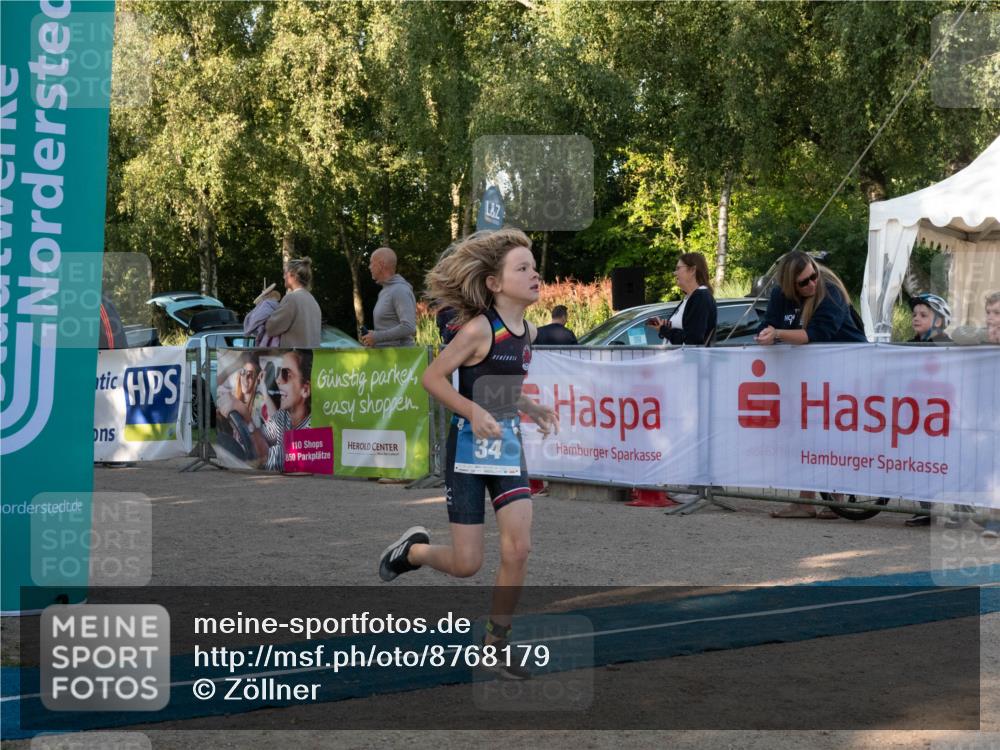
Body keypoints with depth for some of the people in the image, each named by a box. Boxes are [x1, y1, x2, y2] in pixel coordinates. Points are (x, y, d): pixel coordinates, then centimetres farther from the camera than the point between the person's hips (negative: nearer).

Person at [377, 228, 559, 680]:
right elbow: (432, 377, -14)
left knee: (518, 548, -7)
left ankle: (496, 642, 8)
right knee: (467, 564, -2)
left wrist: (530, 408, 7)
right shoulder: (479, 328, -16)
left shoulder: (528, 331, 6)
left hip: (508, 445, 6)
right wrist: (473, 411, -25)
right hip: (469, 446, -6)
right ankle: (412, 549, 31)